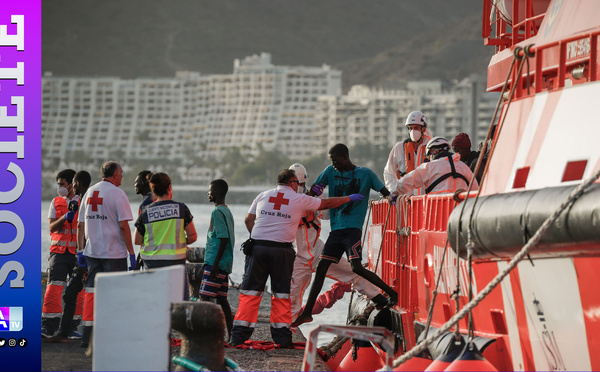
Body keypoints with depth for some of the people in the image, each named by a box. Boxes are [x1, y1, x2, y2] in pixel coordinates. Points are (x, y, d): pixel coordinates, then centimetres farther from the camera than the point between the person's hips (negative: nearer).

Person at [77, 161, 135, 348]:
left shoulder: (89, 192, 11)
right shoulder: (117, 194, -8)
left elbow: (80, 225, 12)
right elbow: (123, 226, -14)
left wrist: (80, 250, 17)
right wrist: (131, 252, -10)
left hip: (92, 252, 6)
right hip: (114, 253, -6)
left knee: (91, 291, 7)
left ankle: (87, 336, 6)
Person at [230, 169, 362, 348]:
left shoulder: (263, 196, 12)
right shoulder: (299, 199, 5)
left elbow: (248, 220, 12)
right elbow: (326, 203, 16)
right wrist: (349, 198, 29)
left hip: (258, 246, 2)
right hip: (282, 249, -2)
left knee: (251, 291, 2)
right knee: (281, 293, 8)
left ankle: (239, 335, -3)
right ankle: (281, 335, 8)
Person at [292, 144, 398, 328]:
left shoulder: (365, 174, -1)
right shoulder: (330, 172, 10)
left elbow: (385, 192, 2)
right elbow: (313, 192, 16)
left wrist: (391, 198, -17)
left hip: (353, 228, -5)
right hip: (336, 228, 5)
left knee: (356, 267, -20)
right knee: (321, 268, 4)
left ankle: (392, 293, -7)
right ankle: (307, 312, 10)